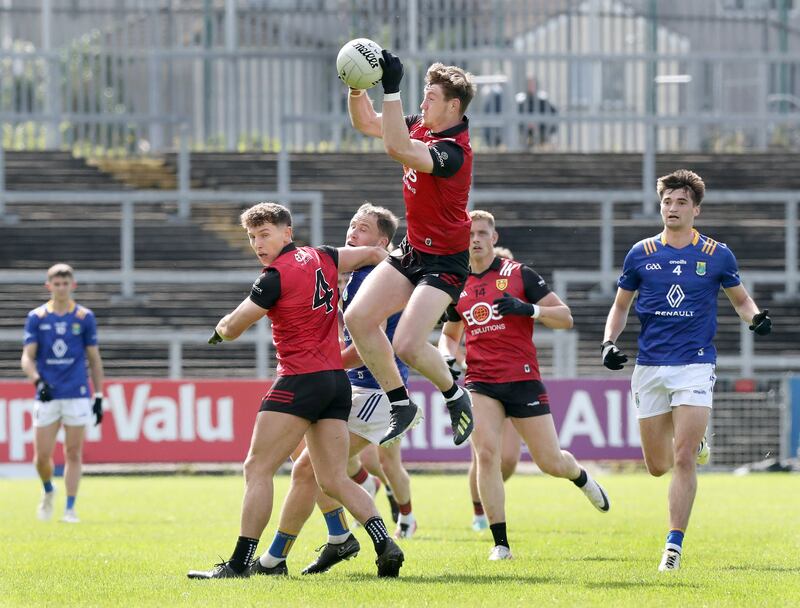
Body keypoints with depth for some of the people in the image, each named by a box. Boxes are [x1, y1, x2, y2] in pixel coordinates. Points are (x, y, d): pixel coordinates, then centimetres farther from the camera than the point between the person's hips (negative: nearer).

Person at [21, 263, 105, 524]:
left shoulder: (84, 317, 5)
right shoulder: (36, 317, 4)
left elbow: (94, 359, 9)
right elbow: (27, 358, 1)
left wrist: (99, 396, 5)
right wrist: (37, 380, -18)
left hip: (77, 395, 0)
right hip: (47, 395, 0)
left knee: (73, 454, -2)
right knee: (42, 456, -2)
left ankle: (70, 508, 4)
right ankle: (48, 491, 27)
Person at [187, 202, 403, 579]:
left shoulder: (277, 276, -10)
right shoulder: (321, 258, 11)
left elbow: (232, 328, -2)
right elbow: (374, 254, 21)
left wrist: (220, 328, 18)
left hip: (301, 379, -8)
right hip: (337, 381, 8)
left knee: (257, 469, -4)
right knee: (334, 480, 7)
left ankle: (240, 562, -7)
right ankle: (385, 544, -8)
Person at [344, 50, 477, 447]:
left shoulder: (452, 151, -26)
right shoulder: (422, 127, 1)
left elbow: (397, 149, -41)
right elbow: (365, 122, 11)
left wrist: (392, 90, -42)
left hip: (444, 261, -9)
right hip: (412, 249, 9)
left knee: (408, 346, -19)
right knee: (358, 318, -5)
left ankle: (455, 396, 11)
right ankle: (401, 405, 8)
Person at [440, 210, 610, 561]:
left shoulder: (519, 275, -1)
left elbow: (565, 318, -2)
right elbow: (449, 333, 26)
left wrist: (529, 309, -19)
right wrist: (446, 356, 4)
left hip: (523, 379, -2)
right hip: (480, 383, 2)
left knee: (550, 462, 1)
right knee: (486, 453, -17)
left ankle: (581, 477, 39)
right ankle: (501, 544, -11)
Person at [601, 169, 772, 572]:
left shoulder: (716, 255, 1)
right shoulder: (641, 253, 5)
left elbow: (740, 299, 14)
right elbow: (621, 305, 15)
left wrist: (756, 318, -7)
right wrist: (609, 342, -1)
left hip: (695, 364, -2)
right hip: (650, 367, 2)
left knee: (683, 460, -14)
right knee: (657, 466, 7)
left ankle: (674, 544, -9)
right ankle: (695, 443, 41)